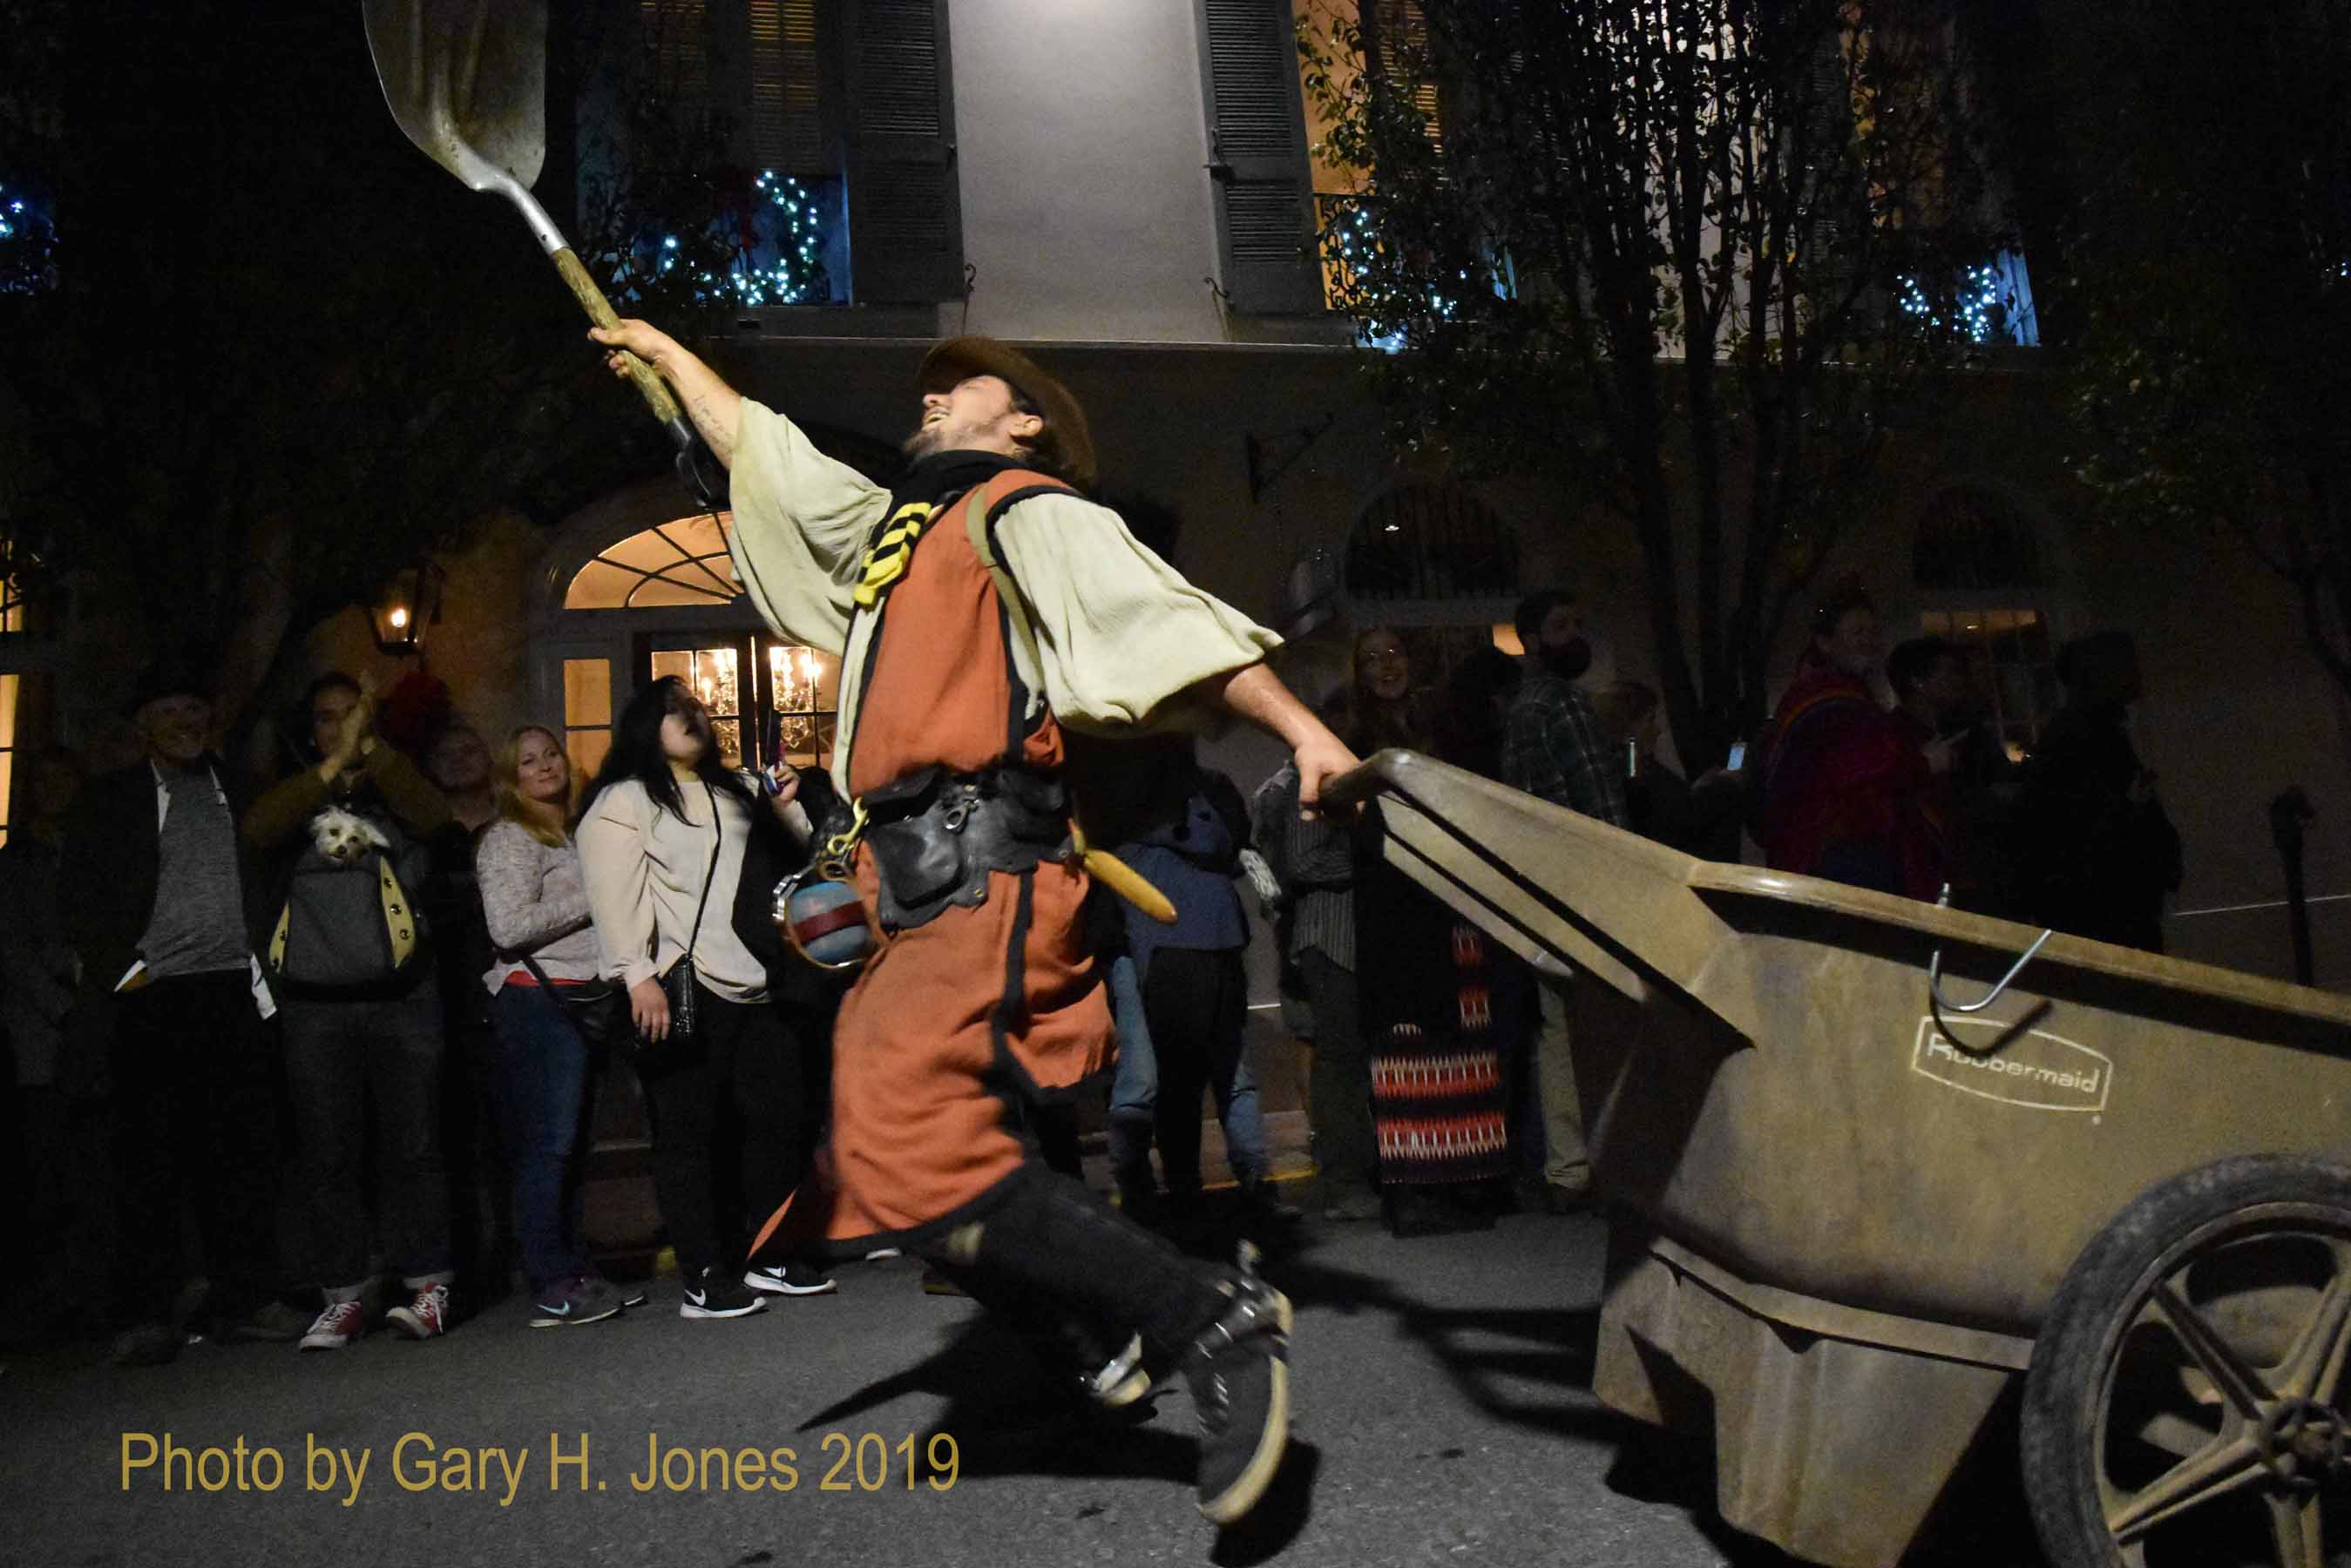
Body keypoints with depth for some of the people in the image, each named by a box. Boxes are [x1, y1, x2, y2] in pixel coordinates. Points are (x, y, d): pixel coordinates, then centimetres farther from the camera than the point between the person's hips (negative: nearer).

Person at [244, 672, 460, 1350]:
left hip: (400, 997, -1)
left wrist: (369, 747, -17)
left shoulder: (394, 792, 12)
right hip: (316, 1007, 2)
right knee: (328, 1156, 3)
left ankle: (428, 1287, 6)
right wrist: (333, 765, -17)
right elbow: (258, 830, -8)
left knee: (412, 1146, -1)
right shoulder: (295, 797, 14)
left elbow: (433, 815, -11)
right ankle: (344, 1295, 11)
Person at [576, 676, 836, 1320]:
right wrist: (638, 976, -21)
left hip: (756, 984, 7)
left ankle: (768, 1256, 22)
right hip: (682, 990, -7)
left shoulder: (734, 790, 22)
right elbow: (614, 895, -12)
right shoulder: (623, 801, -1)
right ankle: (704, 1277, 5)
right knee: (690, 1133, -2)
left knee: (778, 1118, 10)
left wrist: (787, 808, 8)